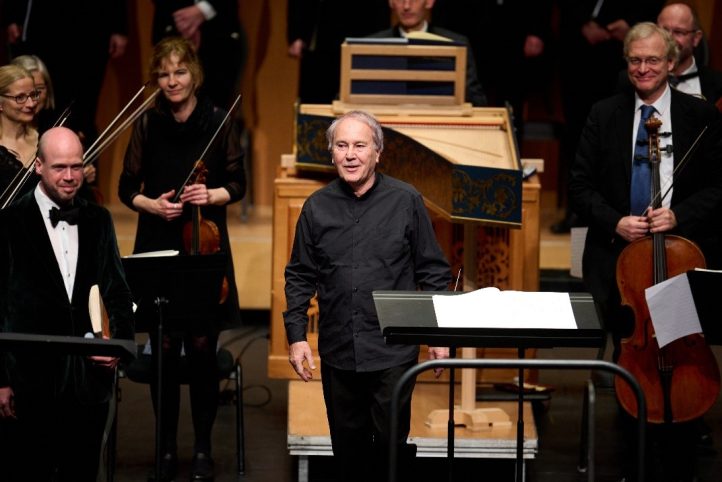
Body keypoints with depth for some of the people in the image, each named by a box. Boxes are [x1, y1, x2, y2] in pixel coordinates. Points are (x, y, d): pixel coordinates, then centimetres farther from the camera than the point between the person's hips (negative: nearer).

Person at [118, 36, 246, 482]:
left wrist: (213, 195, -16)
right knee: (164, 349, 3)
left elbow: (238, 184, 3)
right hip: (158, 249, 1)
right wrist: (151, 204, -13)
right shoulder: (147, 124, 1)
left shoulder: (219, 122, -3)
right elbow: (127, 188, 6)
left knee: (202, 348, 0)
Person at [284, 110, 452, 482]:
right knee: (348, 445, 10)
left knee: (390, 441, -1)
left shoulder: (406, 201, -1)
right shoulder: (317, 207, 5)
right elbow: (300, 277, 11)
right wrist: (296, 336, 3)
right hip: (338, 351, 2)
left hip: (393, 351, -2)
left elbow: (433, 271, 2)